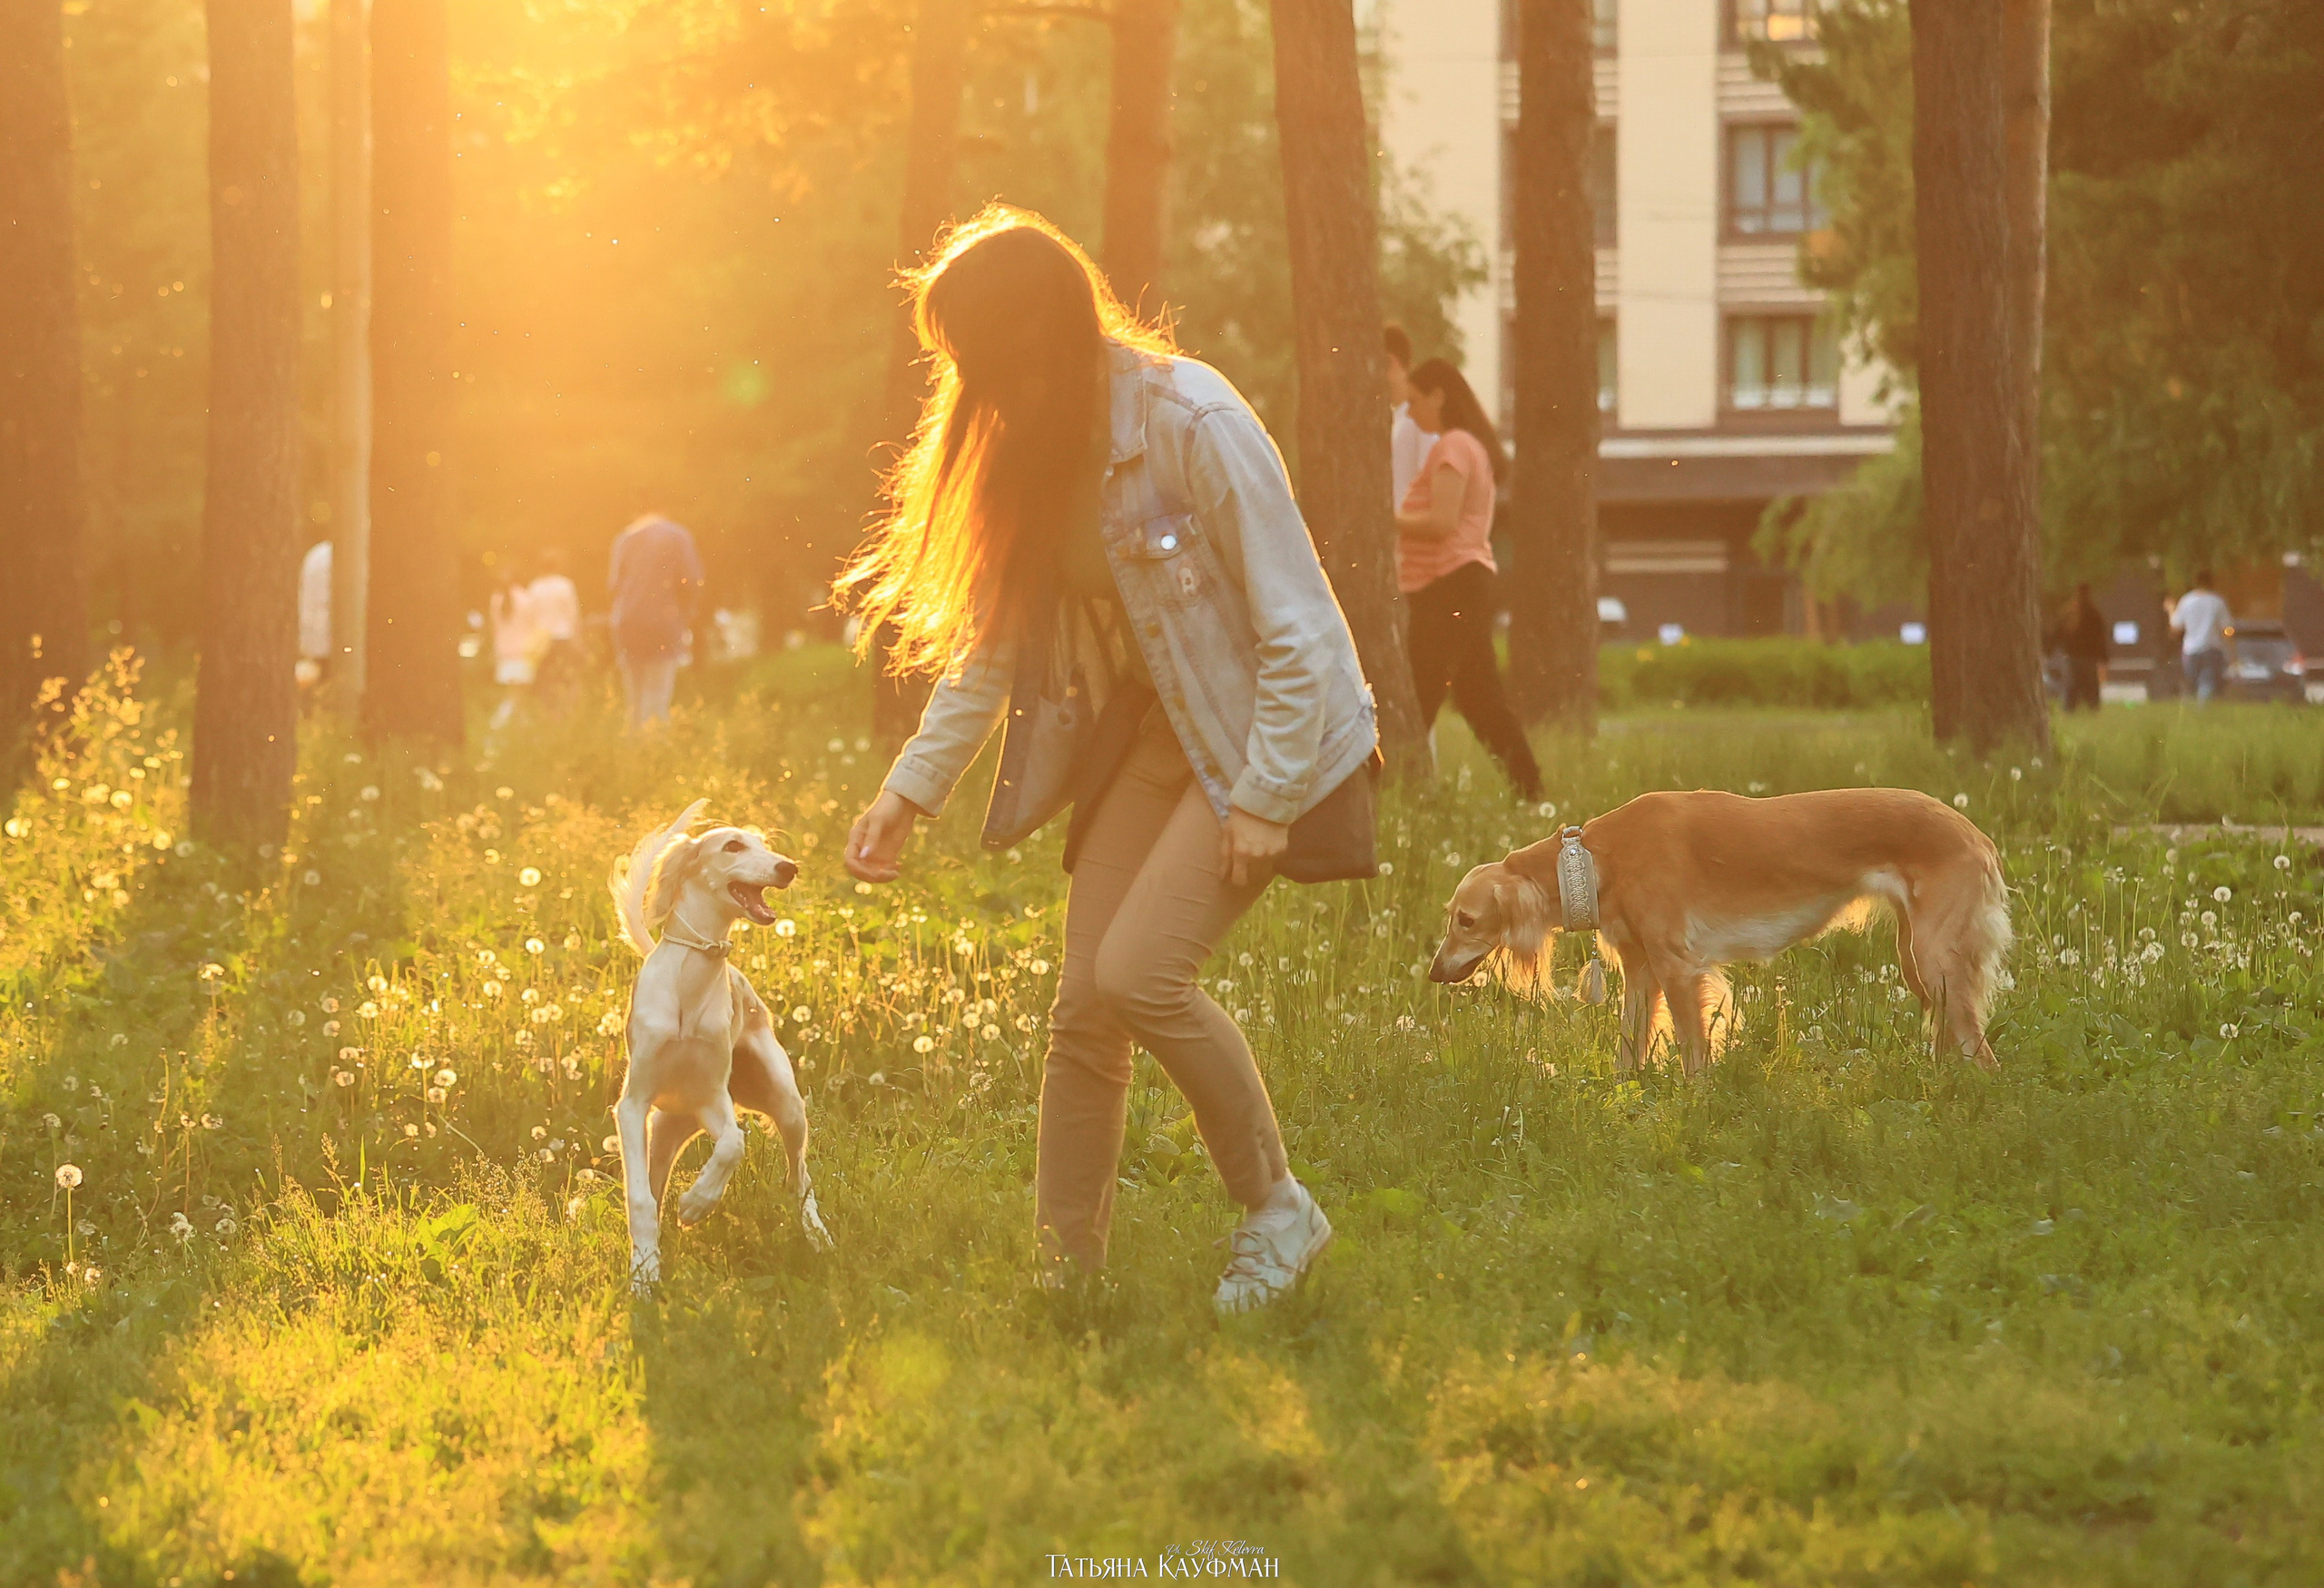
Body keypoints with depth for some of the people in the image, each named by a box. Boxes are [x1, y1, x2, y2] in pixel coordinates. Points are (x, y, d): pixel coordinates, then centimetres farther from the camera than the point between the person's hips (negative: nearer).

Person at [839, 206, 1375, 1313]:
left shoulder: (1193, 424, -24)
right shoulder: (1029, 446, -1)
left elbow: (1295, 625, -20)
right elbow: (992, 640, 6)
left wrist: (1265, 798, -20)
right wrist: (910, 790, 0)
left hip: (1259, 731, -7)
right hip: (1142, 731, 7)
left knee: (1140, 972, -20)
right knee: (1081, 1004, -1)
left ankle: (1275, 1211, -1)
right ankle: (1066, 1275, 7)